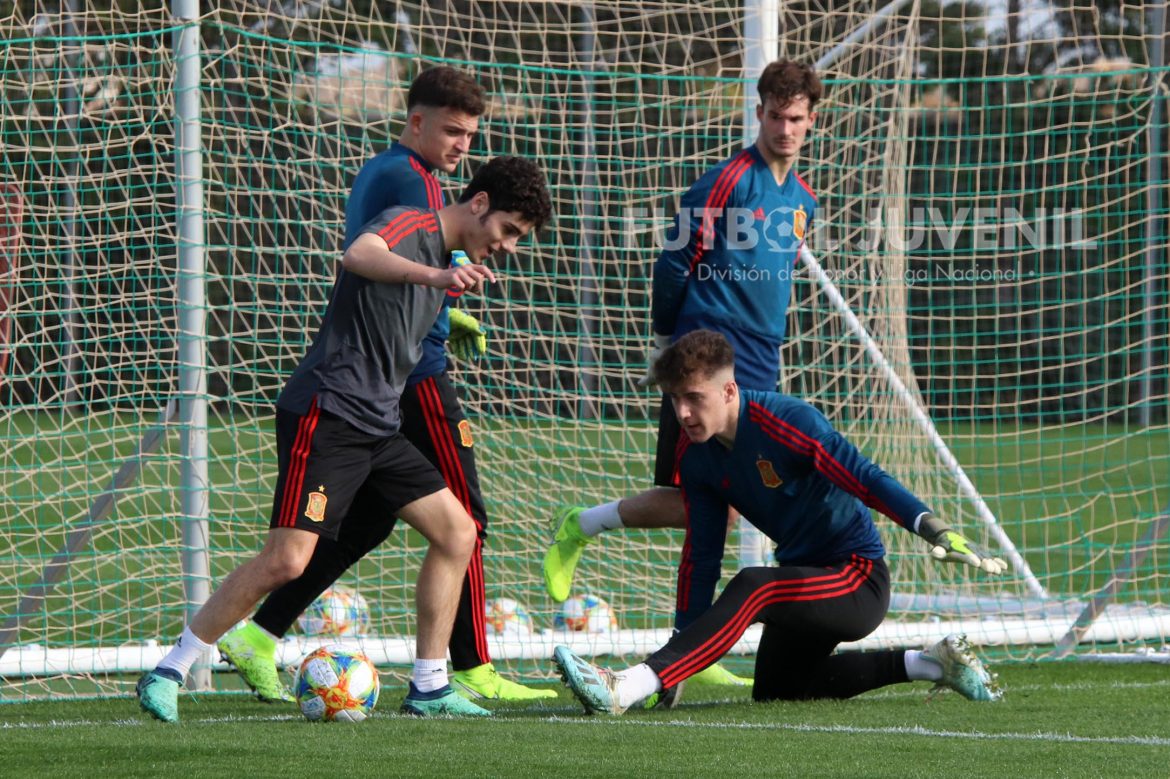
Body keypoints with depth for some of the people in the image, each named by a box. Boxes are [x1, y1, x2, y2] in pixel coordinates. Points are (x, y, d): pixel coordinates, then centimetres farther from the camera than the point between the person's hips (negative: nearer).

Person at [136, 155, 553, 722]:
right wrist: (433, 275, -49)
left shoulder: (449, 257, 19)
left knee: (457, 532, 2)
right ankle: (166, 676, -6)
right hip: (325, 414, -10)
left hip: (377, 428, 10)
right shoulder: (410, 225, -9)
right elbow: (358, 255, -35)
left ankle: (428, 688, 8)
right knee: (288, 560, -16)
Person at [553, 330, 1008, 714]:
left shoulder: (786, 422, -24)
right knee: (774, 693, 22)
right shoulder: (694, 456, -2)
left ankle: (626, 689, -48)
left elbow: (865, 478, -32)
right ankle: (930, 664, 22)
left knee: (752, 589, -35)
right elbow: (701, 555, 3)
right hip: (806, 578, 10)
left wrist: (933, 528, -46)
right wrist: (683, 641, 0)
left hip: (860, 582, -10)